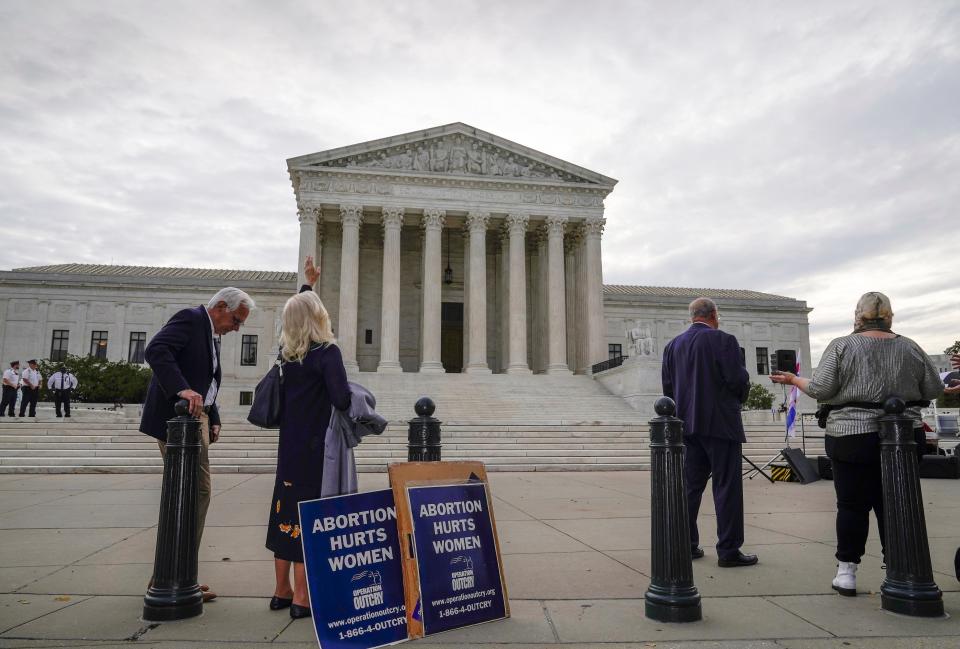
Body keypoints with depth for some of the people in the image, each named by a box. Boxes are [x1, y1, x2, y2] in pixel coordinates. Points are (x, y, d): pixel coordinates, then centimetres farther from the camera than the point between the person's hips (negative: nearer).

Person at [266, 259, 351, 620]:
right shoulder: (327, 352, -14)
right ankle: (301, 598, 6)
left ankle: (282, 591, 24)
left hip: (289, 445, 7)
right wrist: (350, 395, -3)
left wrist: (307, 284, 37)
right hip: (315, 447, -7)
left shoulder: (288, 352, 6)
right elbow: (341, 400, -25)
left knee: (286, 509, 14)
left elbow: (296, 312, 27)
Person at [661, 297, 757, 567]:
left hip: (688, 425, 6)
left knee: (691, 485, 13)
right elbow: (738, 380, -14)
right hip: (720, 423, -6)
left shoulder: (672, 345, 8)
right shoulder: (723, 340, -10)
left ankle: (686, 545, 18)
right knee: (727, 487, 1)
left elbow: (668, 386, 8)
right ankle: (728, 550, 4)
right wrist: (739, 398, 7)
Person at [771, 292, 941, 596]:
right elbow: (933, 389, 7)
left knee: (852, 505, 4)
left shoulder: (841, 346, -6)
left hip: (852, 436, -2)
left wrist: (793, 379, 4)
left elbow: (820, 389, -12)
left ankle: (846, 571, 8)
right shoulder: (909, 348, 4)